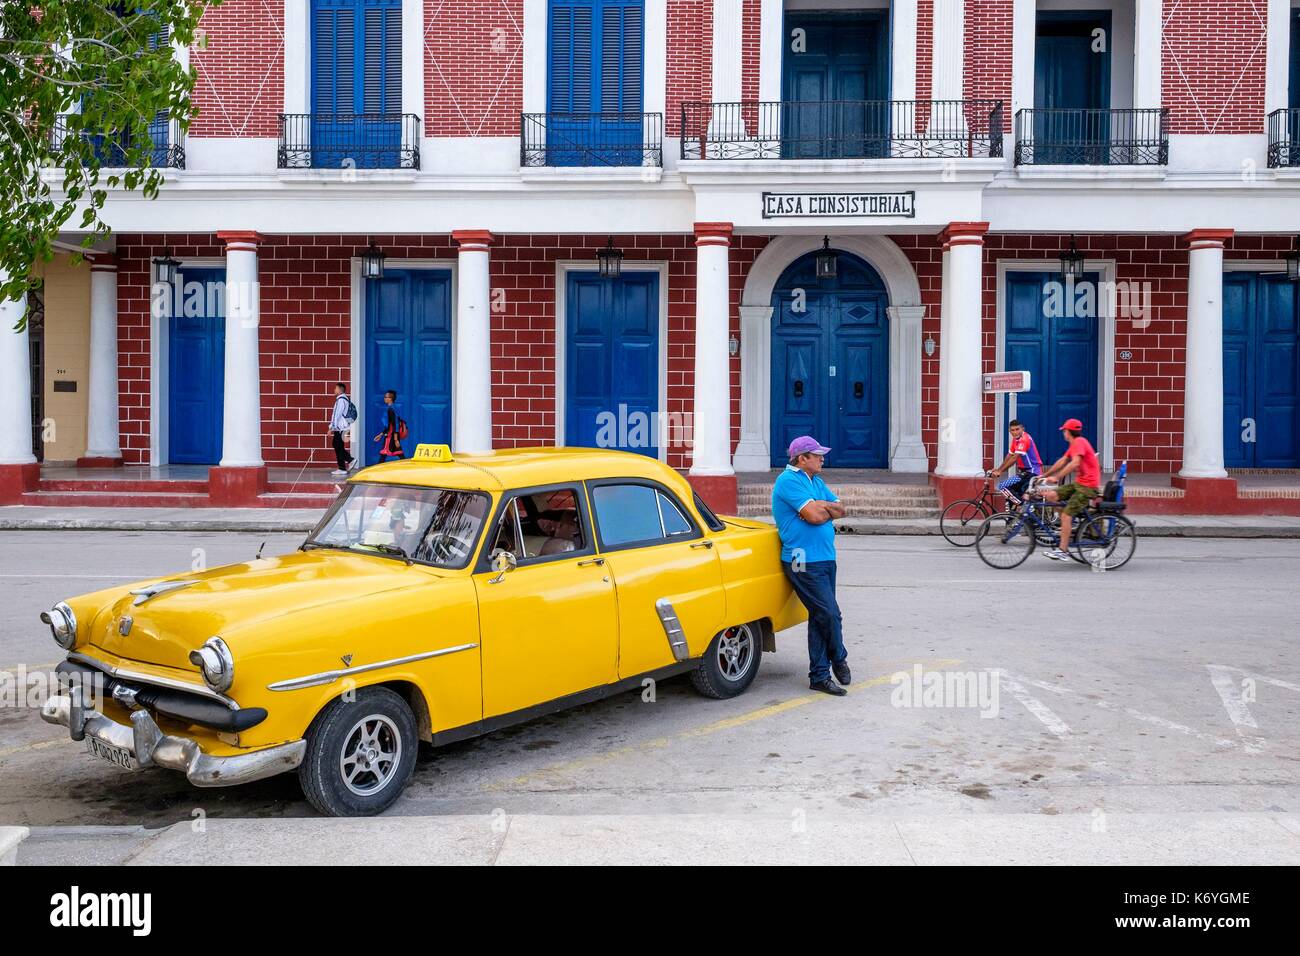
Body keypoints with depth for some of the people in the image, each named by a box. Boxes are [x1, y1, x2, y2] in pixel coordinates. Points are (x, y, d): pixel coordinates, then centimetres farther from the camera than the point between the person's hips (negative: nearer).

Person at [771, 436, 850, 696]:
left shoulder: (816, 481, 17)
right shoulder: (788, 481, -12)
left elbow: (840, 510, 13)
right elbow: (814, 516, -20)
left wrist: (822, 506, -6)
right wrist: (827, 507, 0)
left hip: (825, 558, 9)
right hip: (805, 562, -9)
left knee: (820, 617, 11)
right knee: (830, 614, -7)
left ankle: (819, 676, 17)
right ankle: (839, 659, 18)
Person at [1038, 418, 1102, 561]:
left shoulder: (1079, 442, -14)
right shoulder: (1075, 444, 17)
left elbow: (1075, 463, -29)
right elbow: (1062, 461, 20)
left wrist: (1056, 477, -31)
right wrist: (1045, 475, 17)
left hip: (1087, 486, -9)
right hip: (1079, 483, 9)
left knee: (1066, 515, -15)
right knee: (1050, 495, 0)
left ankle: (1063, 551, -13)